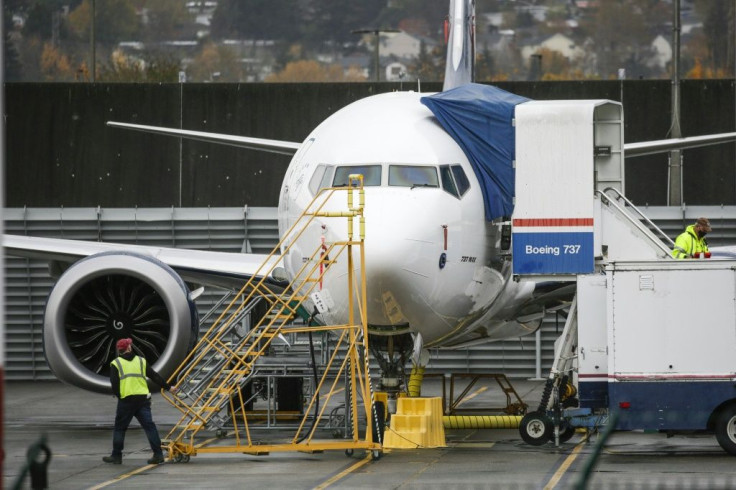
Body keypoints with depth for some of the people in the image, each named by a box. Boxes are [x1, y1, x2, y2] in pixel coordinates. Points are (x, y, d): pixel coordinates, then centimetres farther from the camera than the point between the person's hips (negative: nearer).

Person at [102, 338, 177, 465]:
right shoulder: (141, 361, 13)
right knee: (149, 426, 0)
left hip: (126, 400, -2)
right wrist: (168, 387, 23)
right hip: (143, 398, 2)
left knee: (120, 428, 8)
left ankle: (116, 456, 12)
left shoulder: (116, 364, 4)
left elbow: (114, 384, -3)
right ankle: (158, 454, -7)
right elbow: (155, 376, 15)